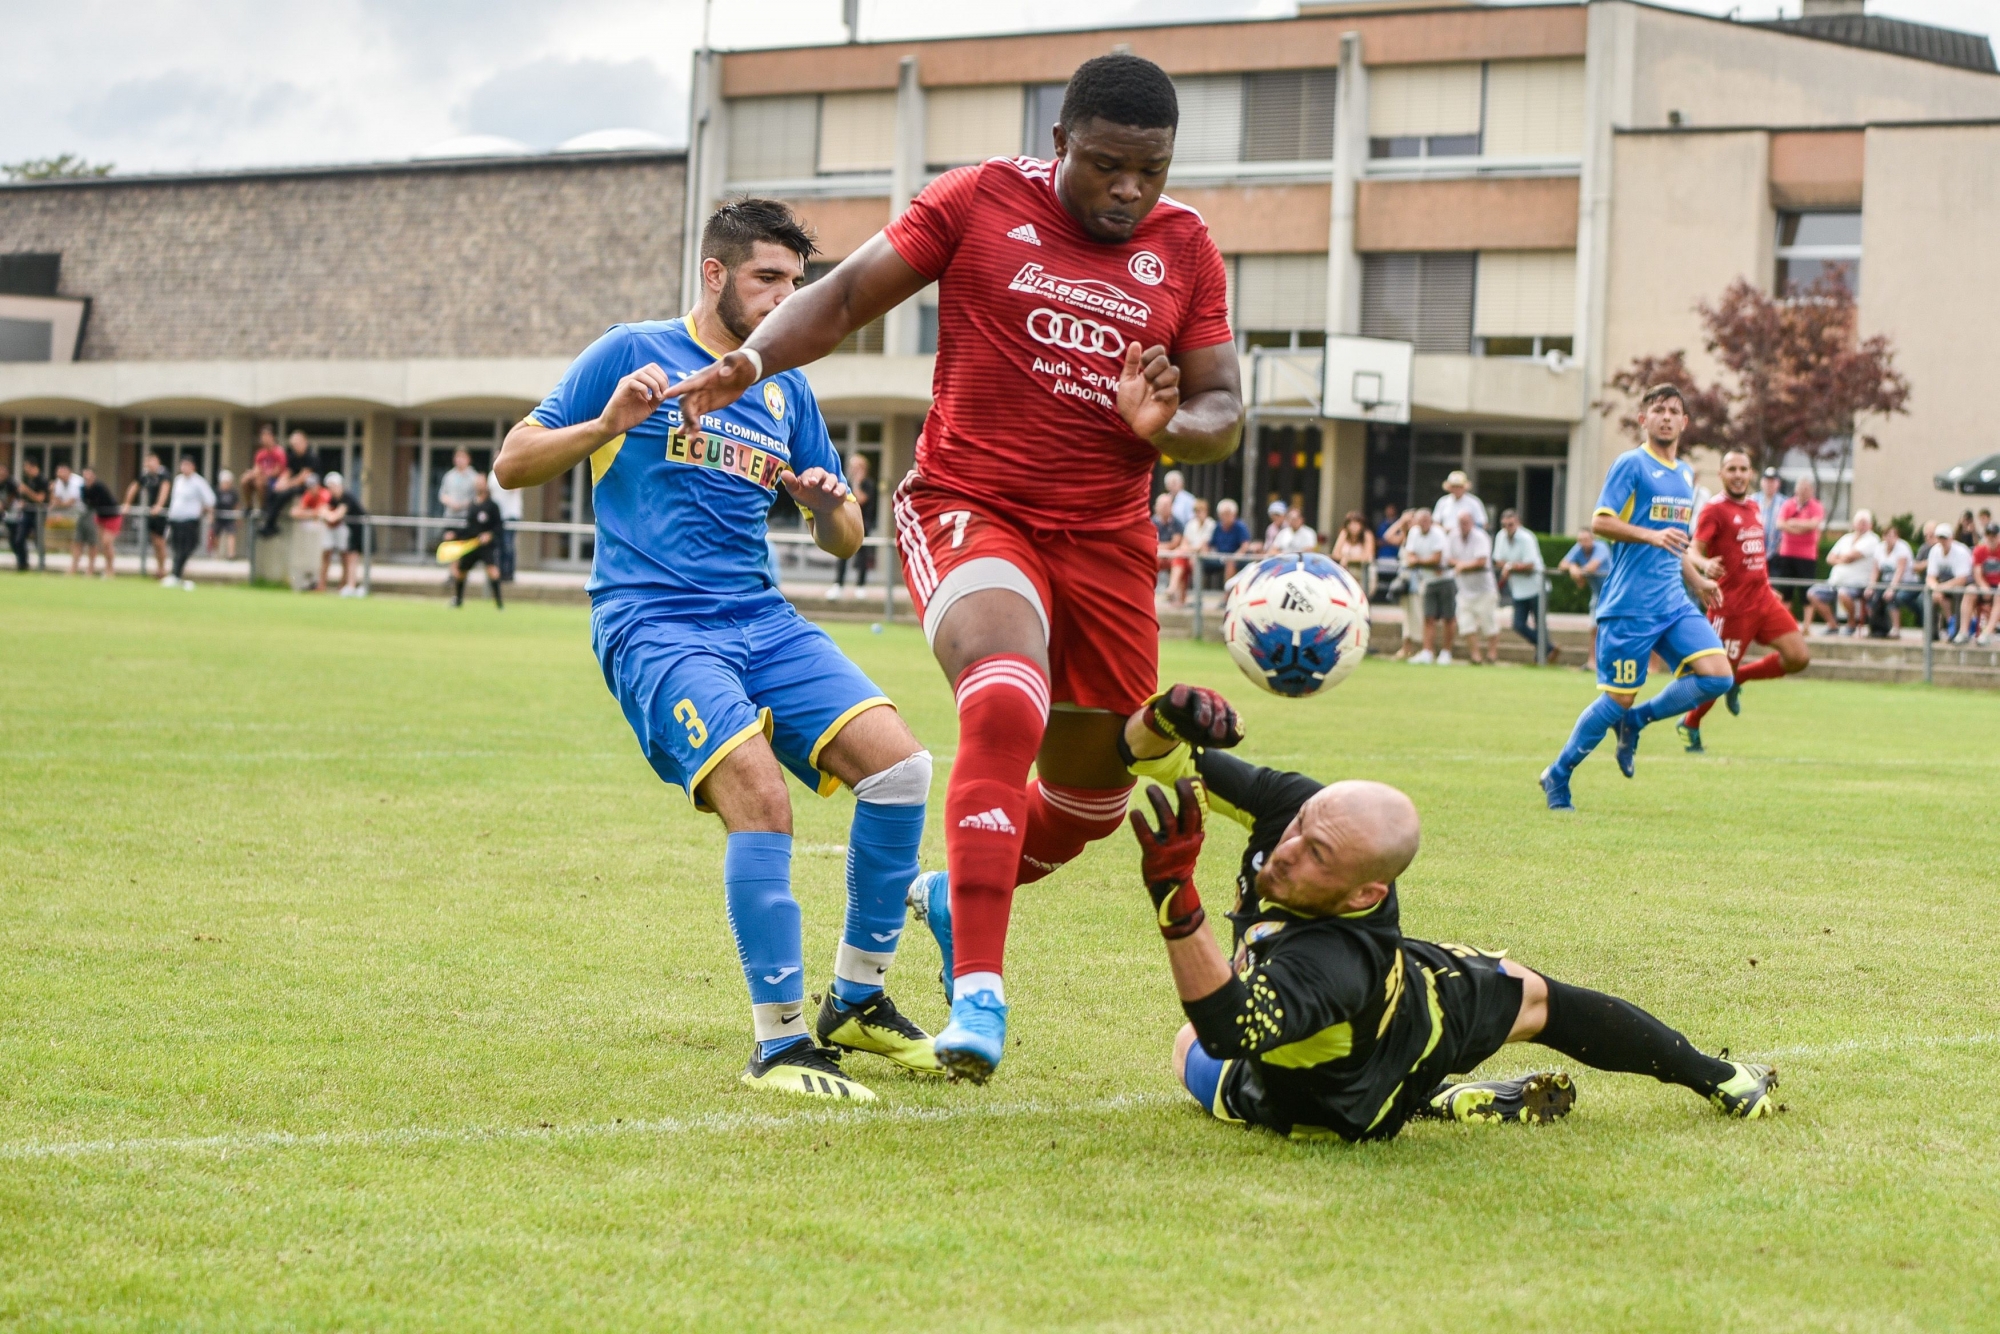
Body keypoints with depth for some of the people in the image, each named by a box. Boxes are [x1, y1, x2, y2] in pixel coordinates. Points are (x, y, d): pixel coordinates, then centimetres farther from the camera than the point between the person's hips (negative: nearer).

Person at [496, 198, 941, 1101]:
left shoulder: (786, 390, 18)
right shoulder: (634, 355, 3)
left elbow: (845, 541, 22)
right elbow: (513, 463, 2)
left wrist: (825, 502, -2)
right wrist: (604, 428, -15)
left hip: (761, 619, 6)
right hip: (652, 623, -6)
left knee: (899, 764, -12)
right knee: (759, 791, -27)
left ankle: (857, 1001, 4)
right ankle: (778, 1043, -17)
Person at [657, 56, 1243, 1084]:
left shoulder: (1185, 248, 5)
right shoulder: (981, 202, -3)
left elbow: (1223, 411, 8)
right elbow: (850, 291, 0)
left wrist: (1167, 426, -15)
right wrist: (754, 357, -17)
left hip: (1106, 539, 5)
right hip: (969, 509, -5)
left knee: (1095, 796, 15)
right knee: (1006, 707, -33)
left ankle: (958, 894, 47)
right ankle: (978, 994, -34)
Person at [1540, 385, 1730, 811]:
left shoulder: (1686, 473, 17)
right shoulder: (1631, 464, -6)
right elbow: (1600, 522, -12)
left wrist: (1697, 580, 23)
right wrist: (1652, 536, -23)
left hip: (1673, 601, 7)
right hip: (1629, 604, -7)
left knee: (1717, 675, -11)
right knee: (1619, 697, -6)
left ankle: (1634, 721, 9)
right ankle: (1558, 776, 12)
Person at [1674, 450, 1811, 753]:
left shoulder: (1755, 509, 14)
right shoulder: (1716, 510, -9)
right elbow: (1694, 549, -21)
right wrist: (1704, 563, -42)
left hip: (1763, 599, 7)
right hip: (1732, 604, -7)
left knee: (1799, 657, -5)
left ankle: (1739, 678, 17)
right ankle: (1689, 726, 22)